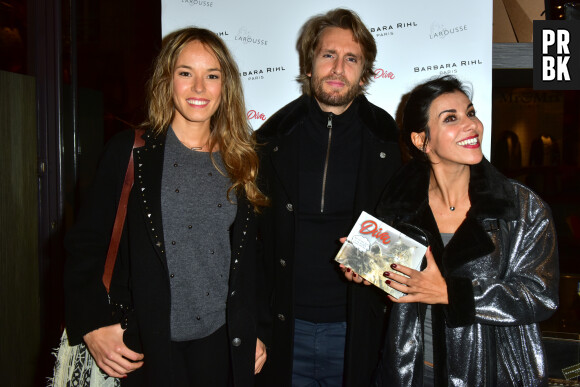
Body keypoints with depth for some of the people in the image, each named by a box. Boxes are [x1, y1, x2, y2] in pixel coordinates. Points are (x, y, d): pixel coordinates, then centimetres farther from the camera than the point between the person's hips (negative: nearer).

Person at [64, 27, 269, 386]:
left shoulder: (241, 162, 5)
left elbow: (249, 258, 11)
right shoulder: (131, 151, -4)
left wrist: (256, 333, 10)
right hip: (146, 344, -3)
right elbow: (86, 242, -3)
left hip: (220, 343, 3)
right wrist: (93, 326, -11)